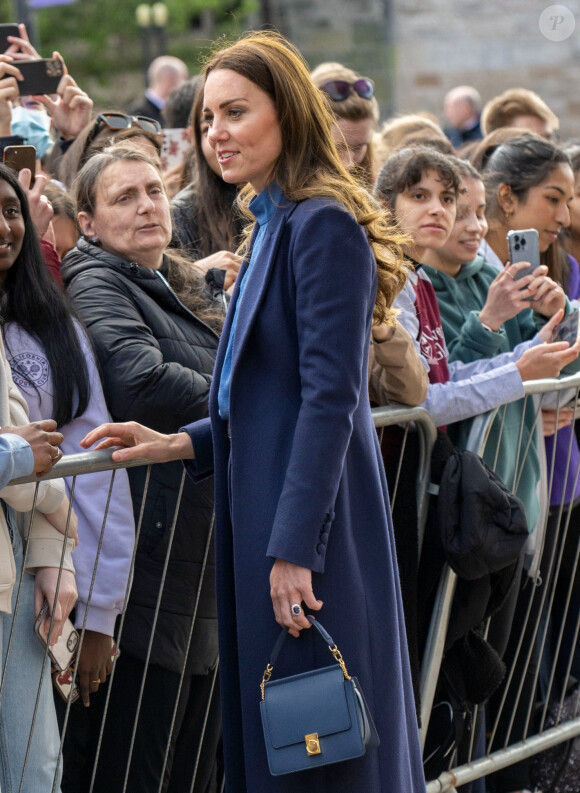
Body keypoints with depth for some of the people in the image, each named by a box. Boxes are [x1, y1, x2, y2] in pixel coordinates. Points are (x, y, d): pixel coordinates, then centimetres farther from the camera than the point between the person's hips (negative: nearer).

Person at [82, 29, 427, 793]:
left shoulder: (324, 226, -14)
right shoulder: (274, 224, 16)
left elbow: (329, 399, -19)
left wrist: (294, 548, -22)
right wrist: (182, 443, 7)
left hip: (312, 522, -9)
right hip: (261, 511, 9)